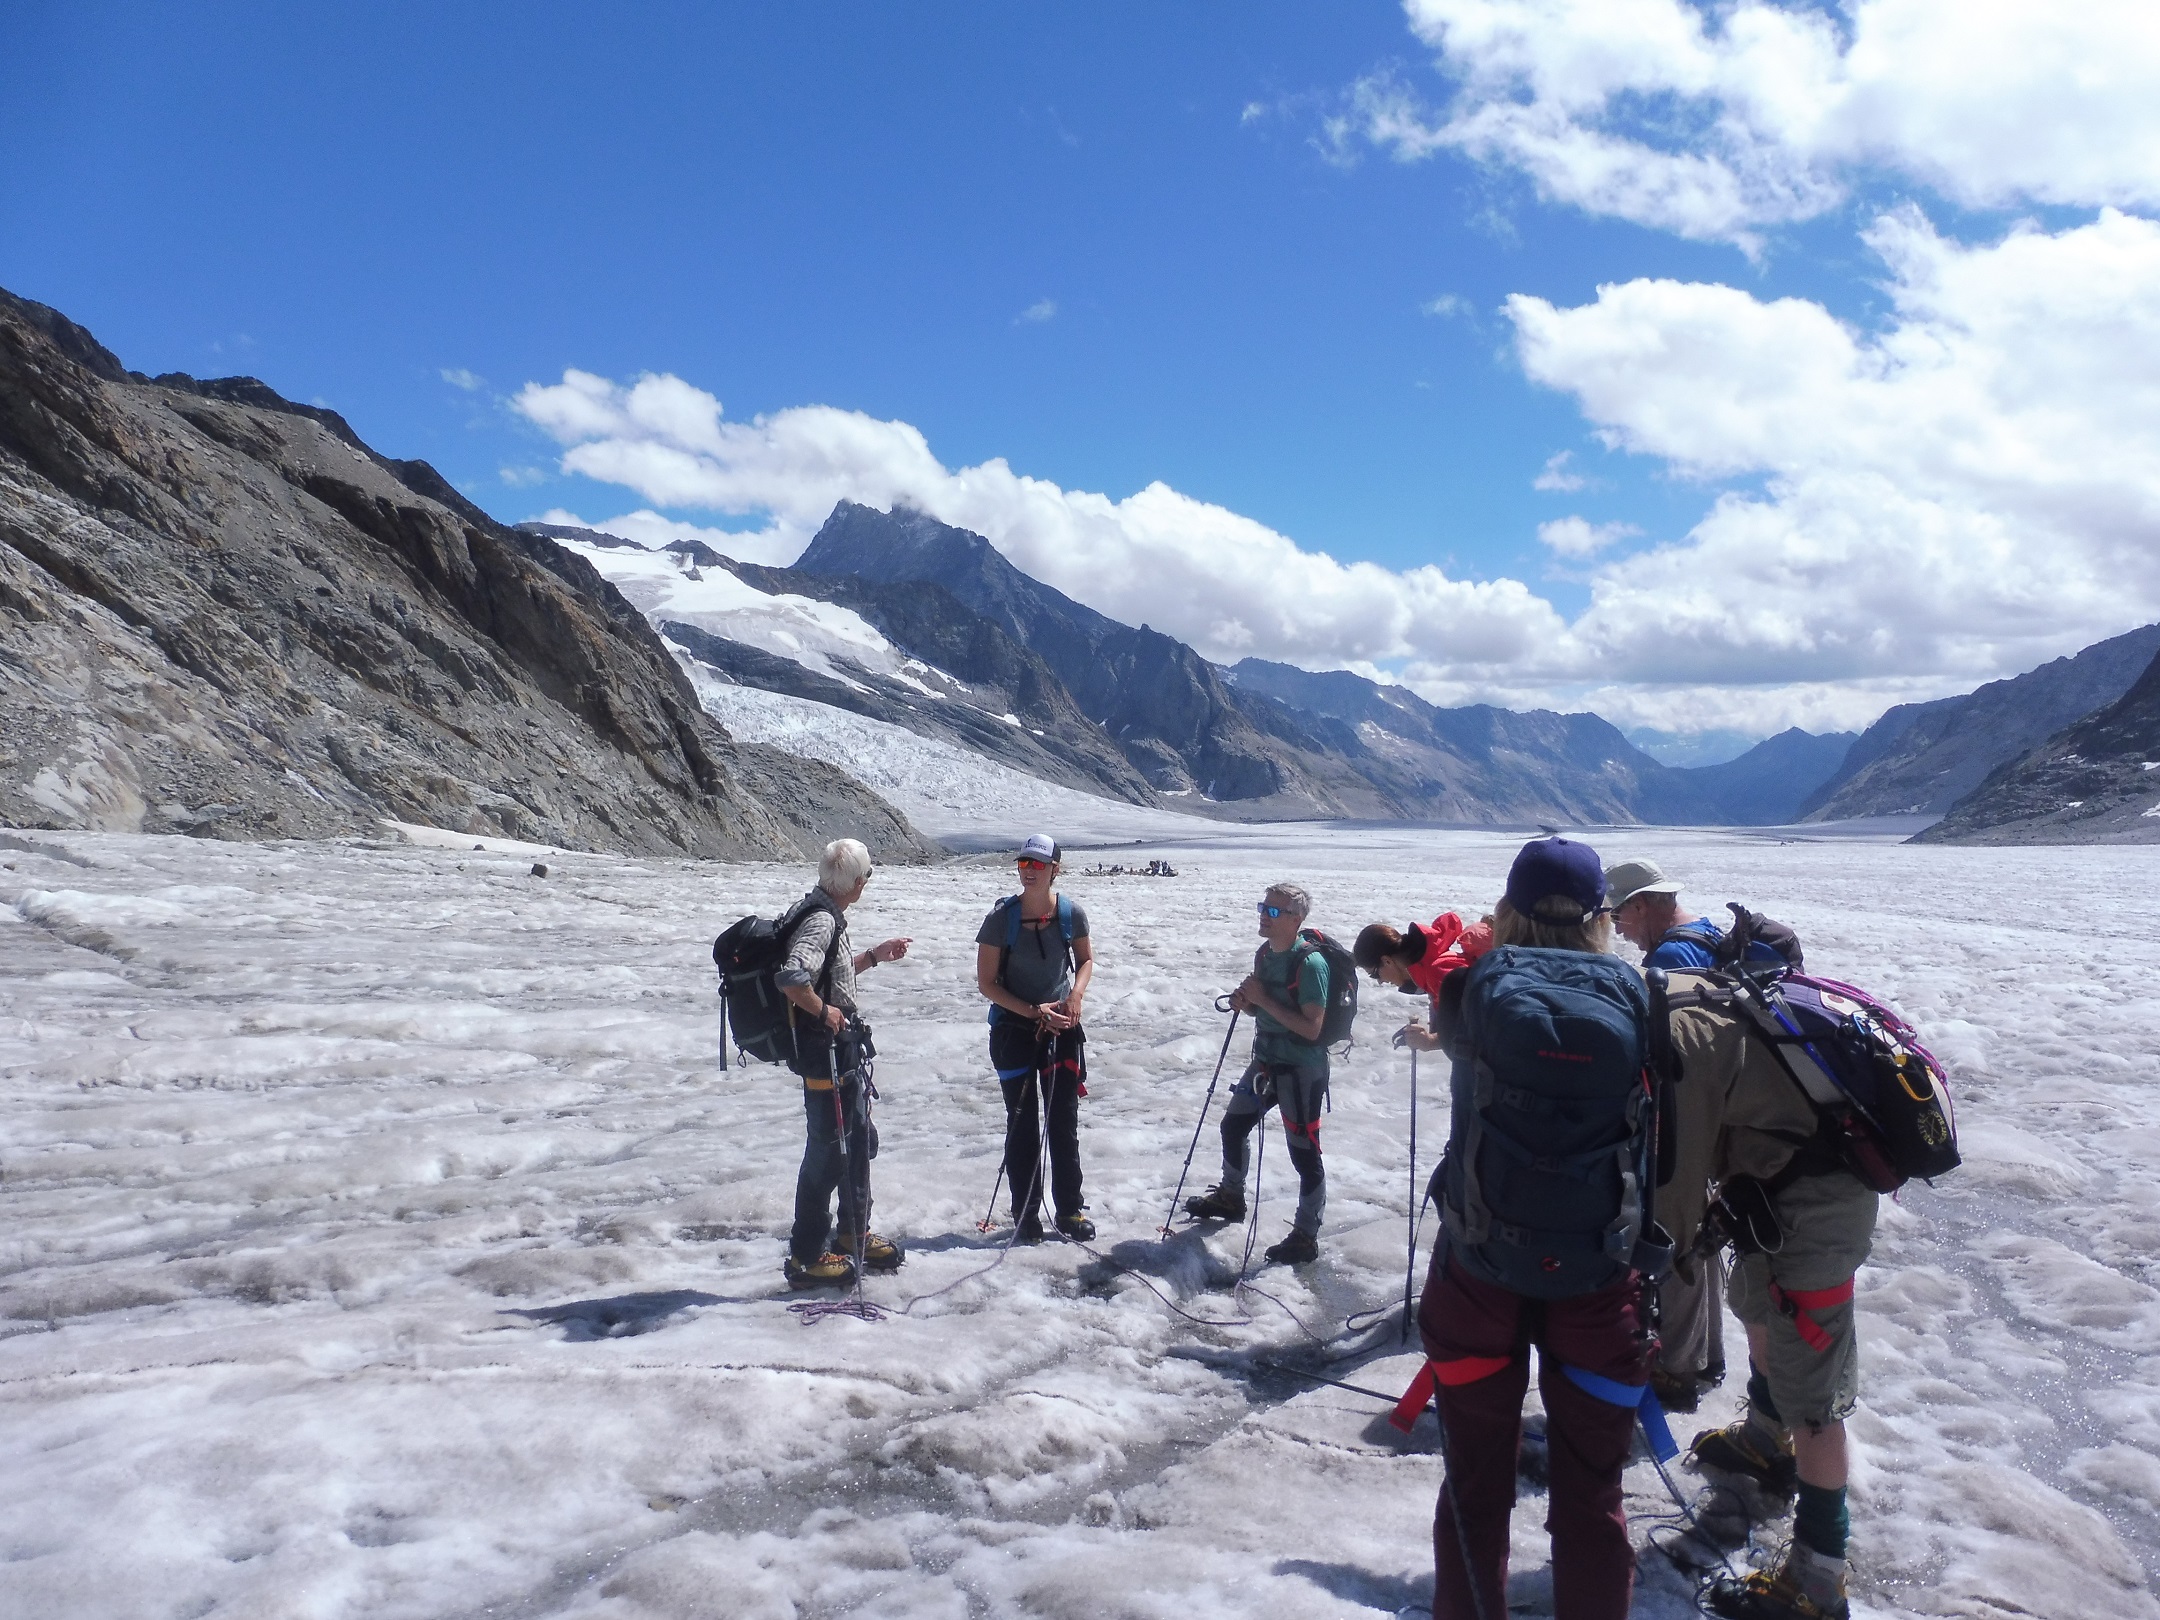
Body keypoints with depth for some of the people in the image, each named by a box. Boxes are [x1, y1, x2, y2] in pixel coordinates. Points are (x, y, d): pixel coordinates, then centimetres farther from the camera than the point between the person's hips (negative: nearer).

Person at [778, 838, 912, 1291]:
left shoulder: (826, 915, 11)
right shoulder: (821, 920, -21)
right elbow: (792, 977, -36)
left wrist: (874, 955, 25)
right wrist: (823, 1011, -23)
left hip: (846, 1052, 10)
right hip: (825, 1054, -10)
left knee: (859, 1141, 20)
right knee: (828, 1151, -1)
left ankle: (854, 1235, 34)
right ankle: (806, 1255, 10)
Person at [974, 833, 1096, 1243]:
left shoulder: (1071, 913, -7)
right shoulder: (1002, 917, -14)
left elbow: (1086, 959, 11)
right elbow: (986, 983, -9)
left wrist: (1076, 996, -8)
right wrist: (1033, 1011, -16)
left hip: (1062, 1026, 2)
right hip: (1013, 1028, -2)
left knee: (1065, 1123, 7)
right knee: (1023, 1125, 5)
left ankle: (1070, 1210, 21)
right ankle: (1026, 1215, 17)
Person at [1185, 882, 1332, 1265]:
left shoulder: (1310, 963, -21)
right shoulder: (1264, 954, 5)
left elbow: (1311, 1027, -26)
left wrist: (1263, 999, -23)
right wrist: (1246, 1002, -4)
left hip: (1302, 1069, -9)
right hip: (1266, 1061, 9)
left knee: (1304, 1151, -1)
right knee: (1232, 1126, 20)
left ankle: (1306, 1237, 10)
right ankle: (1230, 1197, 42)